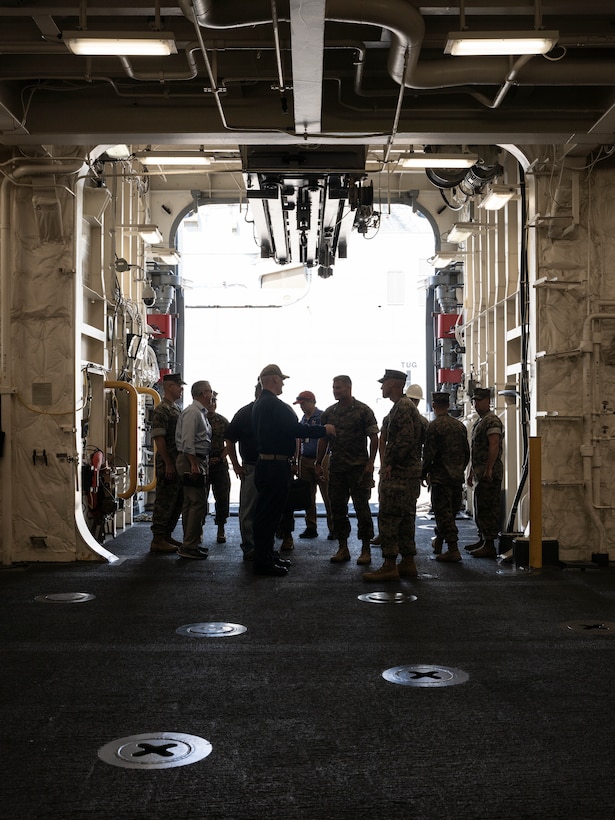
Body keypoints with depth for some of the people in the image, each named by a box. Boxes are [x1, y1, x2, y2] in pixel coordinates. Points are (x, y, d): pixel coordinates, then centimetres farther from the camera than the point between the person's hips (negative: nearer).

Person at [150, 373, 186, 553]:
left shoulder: (176, 408, 18)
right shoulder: (161, 410, -12)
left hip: (178, 464, 10)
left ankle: (167, 536, 21)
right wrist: (168, 464, -20)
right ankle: (158, 540, 0)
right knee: (165, 502, -5)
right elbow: (158, 438, -18)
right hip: (168, 465, -9)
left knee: (177, 502, 13)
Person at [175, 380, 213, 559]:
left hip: (197, 461, 11)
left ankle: (190, 544, 20)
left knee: (190, 502, 13)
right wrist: (194, 465, -24)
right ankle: (189, 547, -11)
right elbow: (188, 440, -21)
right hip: (191, 459, -11)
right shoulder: (192, 412, -13)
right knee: (198, 502, -12)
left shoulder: (201, 413, 19)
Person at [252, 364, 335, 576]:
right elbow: (295, 429, -22)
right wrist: (324, 430, -12)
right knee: (269, 513, -6)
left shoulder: (259, 404, 16)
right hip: (275, 466, -11)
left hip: (265, 464, 11)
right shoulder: (274, 404, -17)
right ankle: (263, 562, -2)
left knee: (267, 513, 16)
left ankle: (267, 556, 25)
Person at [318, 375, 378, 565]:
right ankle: (342, 548, 15)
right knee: (337, 507, 6)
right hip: (336, 467, 5)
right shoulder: (329, 412, 11)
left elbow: (374, 438, -4)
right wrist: (319, 463, 10)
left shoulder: (363, 410, -3)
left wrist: (370, 463, -12)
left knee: (362, 507, -2)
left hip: (358, 467, -5)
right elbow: (323, 440, 15)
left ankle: (365, 549, 5)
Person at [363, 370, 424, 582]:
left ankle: (389, 566, -8)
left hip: (398, 474, -11)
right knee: (405, 519, 13)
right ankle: (408, 563, 17)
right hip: (408, 472, 11)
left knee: (388, 518, -9)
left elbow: (406, 438, -23)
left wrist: (391, 463, -16)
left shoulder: (402, 406, -13)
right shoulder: (406, 405, 20)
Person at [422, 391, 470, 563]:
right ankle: (438, 542, 31)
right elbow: (467, 452, 13)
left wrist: (424, 474, -2)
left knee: (443, 512, -3)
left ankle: (453, 550, -6)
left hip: (441, 477, -7)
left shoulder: (434, 426, -11)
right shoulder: (460, 425, 9)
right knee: (450, 512, 16)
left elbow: (429, 454, -14)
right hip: (458, 477, 7)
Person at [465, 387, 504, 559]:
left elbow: (494, 446, -21)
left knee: (487, 509, -10)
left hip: (490, 475, -10)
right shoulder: (478, 422, 21)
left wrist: (488, 470, -25)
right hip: (480, 474, 10)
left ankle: (489, 546, -9)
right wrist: (472, 472, 25)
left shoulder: (492, 421, -11)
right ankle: (482, 540, 25)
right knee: (479, 508, 16)